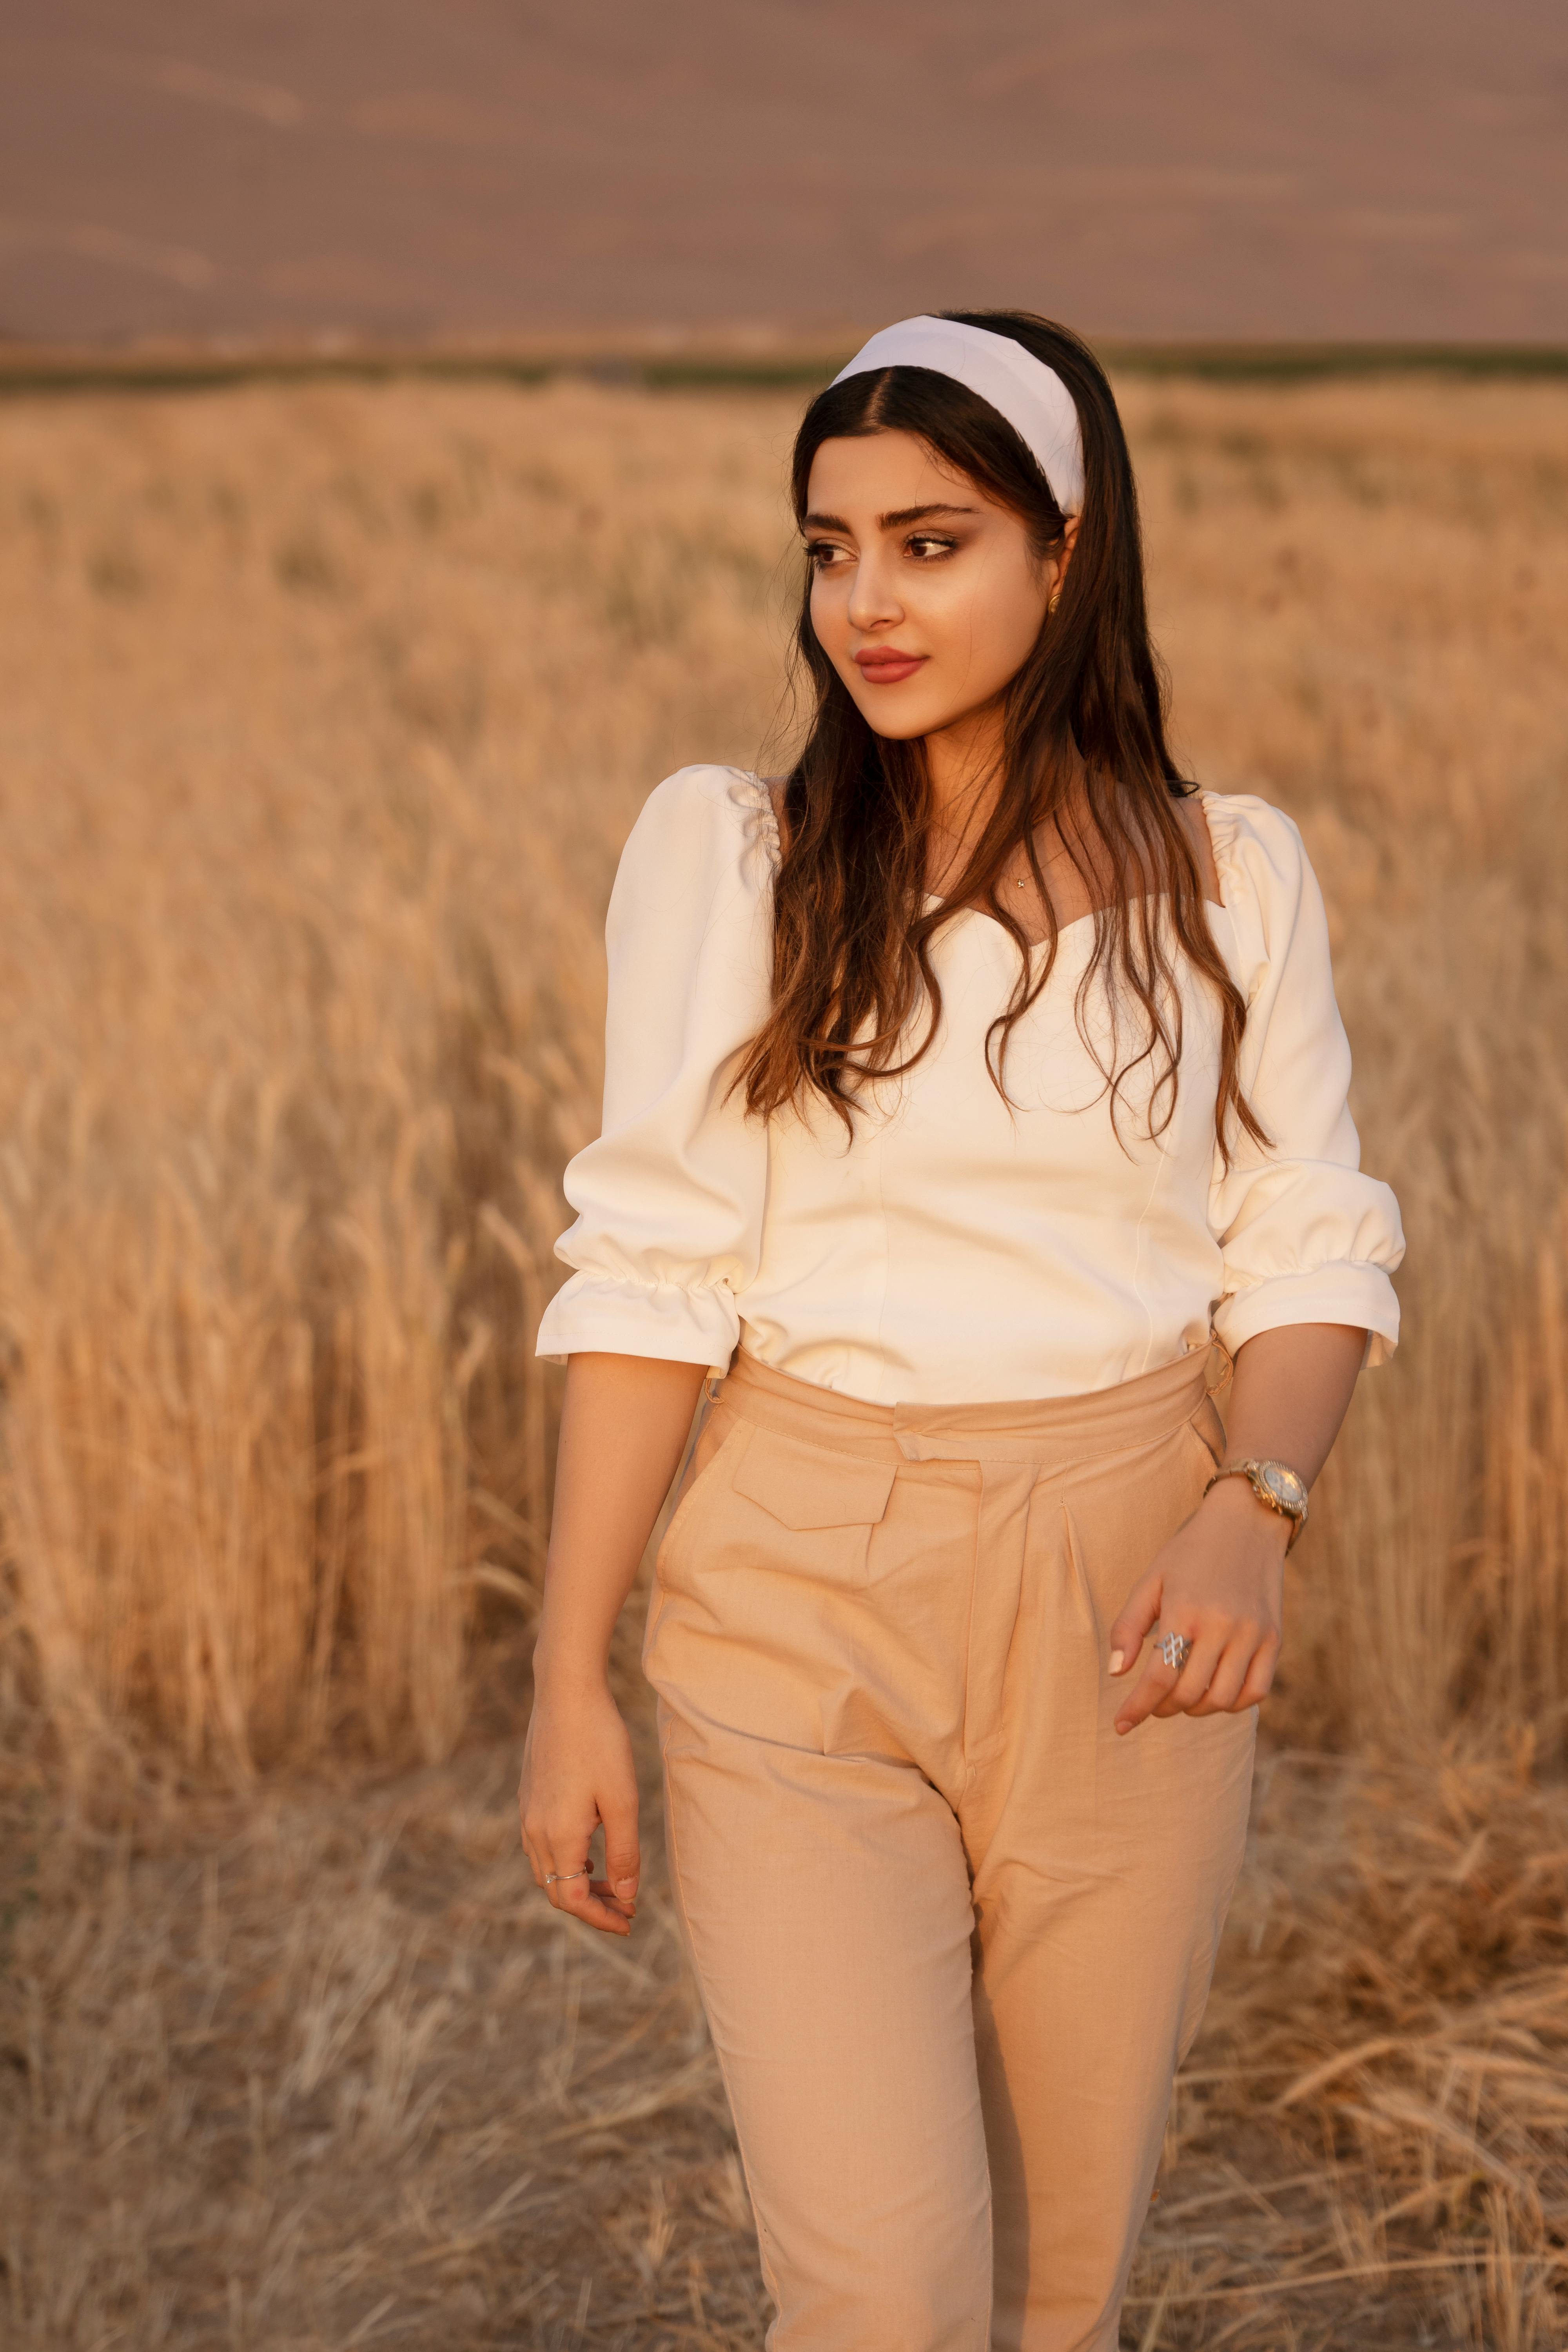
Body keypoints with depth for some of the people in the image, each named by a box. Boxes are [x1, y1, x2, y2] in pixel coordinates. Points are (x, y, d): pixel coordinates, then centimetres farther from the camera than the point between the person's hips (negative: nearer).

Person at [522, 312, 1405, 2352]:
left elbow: (1311, 1256, 5)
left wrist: (1255, 1509, -16)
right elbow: (649, 1274, -3)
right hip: (803, 1604, -1)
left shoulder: (1228, 879, 2)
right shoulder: (722, 850, -2)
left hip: (1122, 1608, 2)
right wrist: (569, 1681, -5)